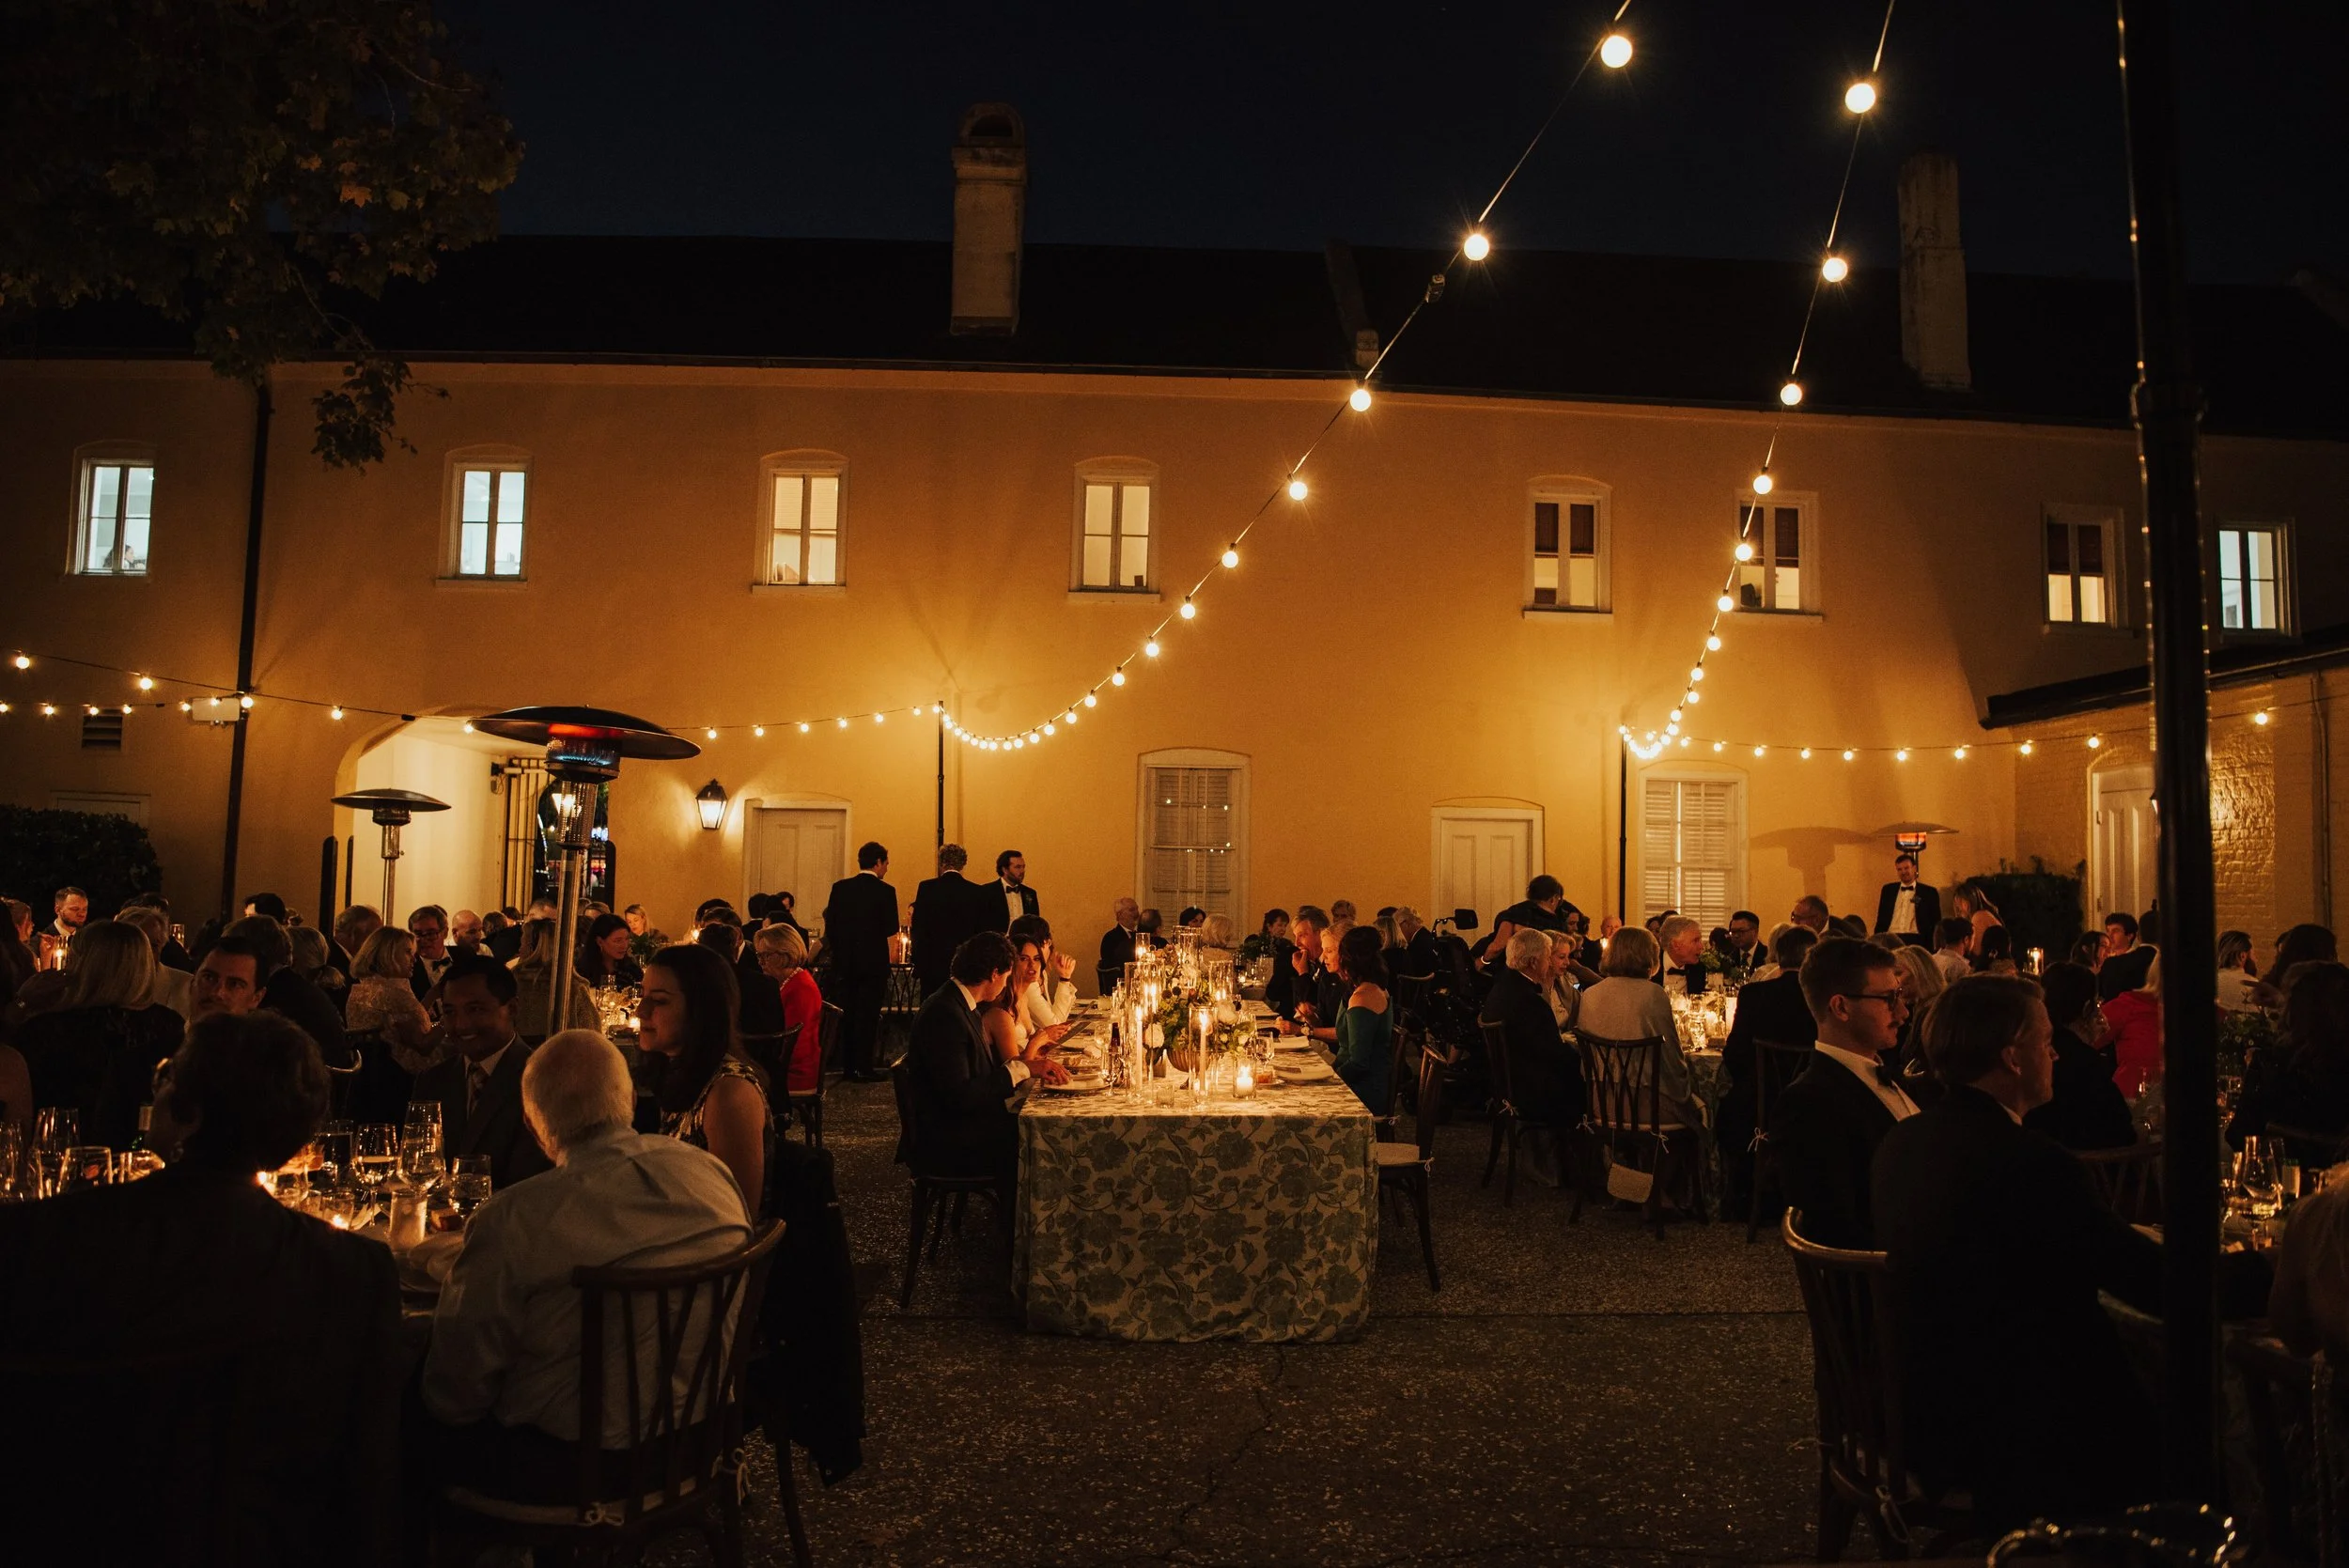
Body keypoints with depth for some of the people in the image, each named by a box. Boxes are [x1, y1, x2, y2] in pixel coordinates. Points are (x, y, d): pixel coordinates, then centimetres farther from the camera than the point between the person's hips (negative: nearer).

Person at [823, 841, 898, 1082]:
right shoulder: (885, 891, -10)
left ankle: (848, 1066, 16)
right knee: (868, 1015, 1)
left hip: (846, 962, 4)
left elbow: (830, 926, 3)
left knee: (848, 1014, 12)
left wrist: (839, 951, 14)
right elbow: (891, 929, -10)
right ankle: (864, 1068, 2)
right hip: (873, 962, -4)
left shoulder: (840, 888, 2)